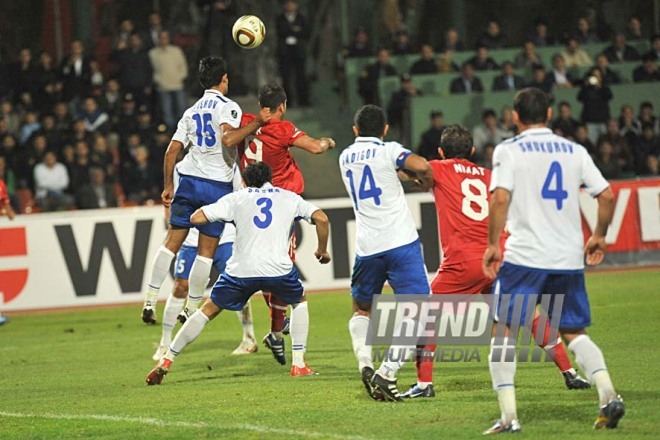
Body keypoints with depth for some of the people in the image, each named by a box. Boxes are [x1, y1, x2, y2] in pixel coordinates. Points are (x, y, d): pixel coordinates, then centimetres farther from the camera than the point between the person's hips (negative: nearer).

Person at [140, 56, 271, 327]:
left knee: (172, 241, 7)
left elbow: (172, 150, 11)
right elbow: (228, 139, -22)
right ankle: (191, 308, 6)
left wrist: (168, 186, 18)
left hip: (189, 181, 5)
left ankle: (151, 299, -1)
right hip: (217, 185, -5)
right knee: (206, 250, 4)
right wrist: (256, 123, -16)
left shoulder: (191, 112, 14)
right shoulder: (227, 106, -4)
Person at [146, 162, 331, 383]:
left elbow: (196, 218, 5)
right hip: (278, 269, 0)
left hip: (241, 270, 0)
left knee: (208, 310, 17)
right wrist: (322, 250, 23)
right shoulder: (289, 197, 19)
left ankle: (166, 361, 14)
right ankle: (299, 364, 20)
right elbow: (321, 218, 9)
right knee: (299, 302, 30)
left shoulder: (237, 198, 14)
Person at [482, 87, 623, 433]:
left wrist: (493, 244, -7)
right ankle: (608, 394, -7)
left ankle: (508, 415, -7)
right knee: (574, 333, 16)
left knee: (502, 331, 5)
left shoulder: (509, 150, -2)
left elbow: (500, 199, -15)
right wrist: (598, 236, 19)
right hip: (570, 257, 4)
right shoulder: (574, 151, 10)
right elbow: (607, 196, 6)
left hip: (525, 255, -4)